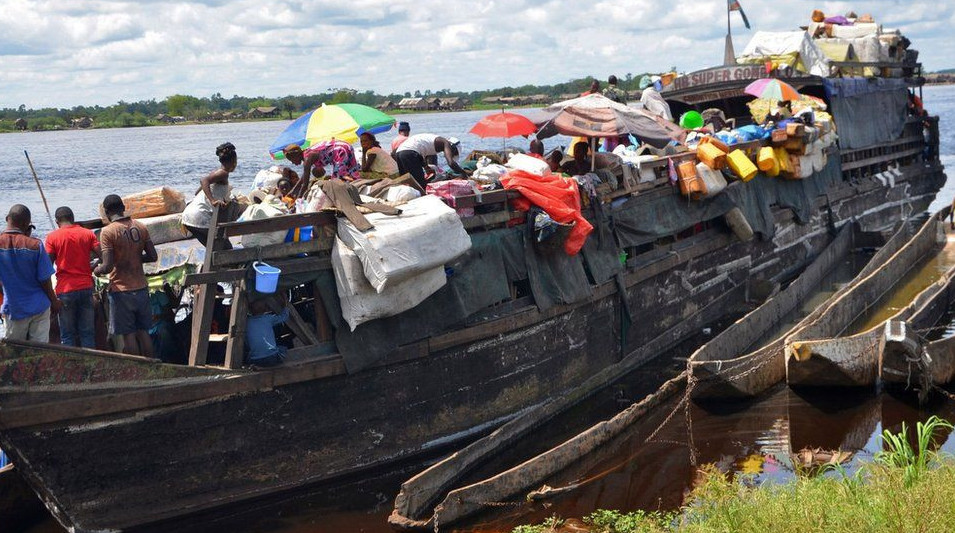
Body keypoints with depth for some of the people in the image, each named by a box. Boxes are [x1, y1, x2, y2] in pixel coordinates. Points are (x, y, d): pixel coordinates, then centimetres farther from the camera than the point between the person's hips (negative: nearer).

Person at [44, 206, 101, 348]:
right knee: (87, 333, 8)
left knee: (67, 335, 5)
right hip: (86, 288, 2)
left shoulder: (52, 237, -2)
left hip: (65, 290, -2)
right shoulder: (88, 234, 3)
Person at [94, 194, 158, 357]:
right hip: (141, 288, 5)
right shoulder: (140, 227, 3)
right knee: (143, 332, 13)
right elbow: (153, 256, 6)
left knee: (128, 335, 2)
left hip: (121, 290, -5)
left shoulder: (108, 232, -13)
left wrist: (97, 270, 3)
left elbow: (108, 266, -18)